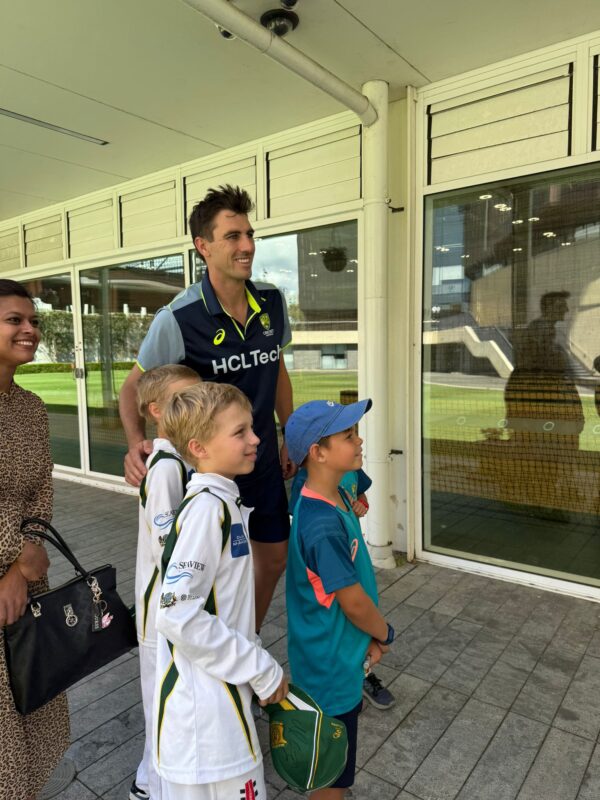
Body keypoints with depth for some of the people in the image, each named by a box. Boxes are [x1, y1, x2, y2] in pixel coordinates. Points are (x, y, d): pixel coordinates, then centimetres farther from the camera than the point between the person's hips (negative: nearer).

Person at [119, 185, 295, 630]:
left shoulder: (273, 303, -6)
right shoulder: (178, 319, -21)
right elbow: (134, 387, -8)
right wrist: (136, 442, -27)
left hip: (263, 459, 6)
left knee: (274, 557, 17)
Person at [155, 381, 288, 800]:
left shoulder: (224, 502, 5)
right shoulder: (205, 508, -23)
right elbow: (178, 616, -27)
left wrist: (257, 661, 14)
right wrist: (260, 669, -18)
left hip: (223, 691, 8)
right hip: (205, 706, -8)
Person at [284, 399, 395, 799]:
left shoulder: (337, 497, -4)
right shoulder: (322, 526, -33)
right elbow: (354, 602, -24)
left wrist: (370, 638, 3)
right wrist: (384, 633, -5)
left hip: (342, 658, 8)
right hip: (331, 666, -8)